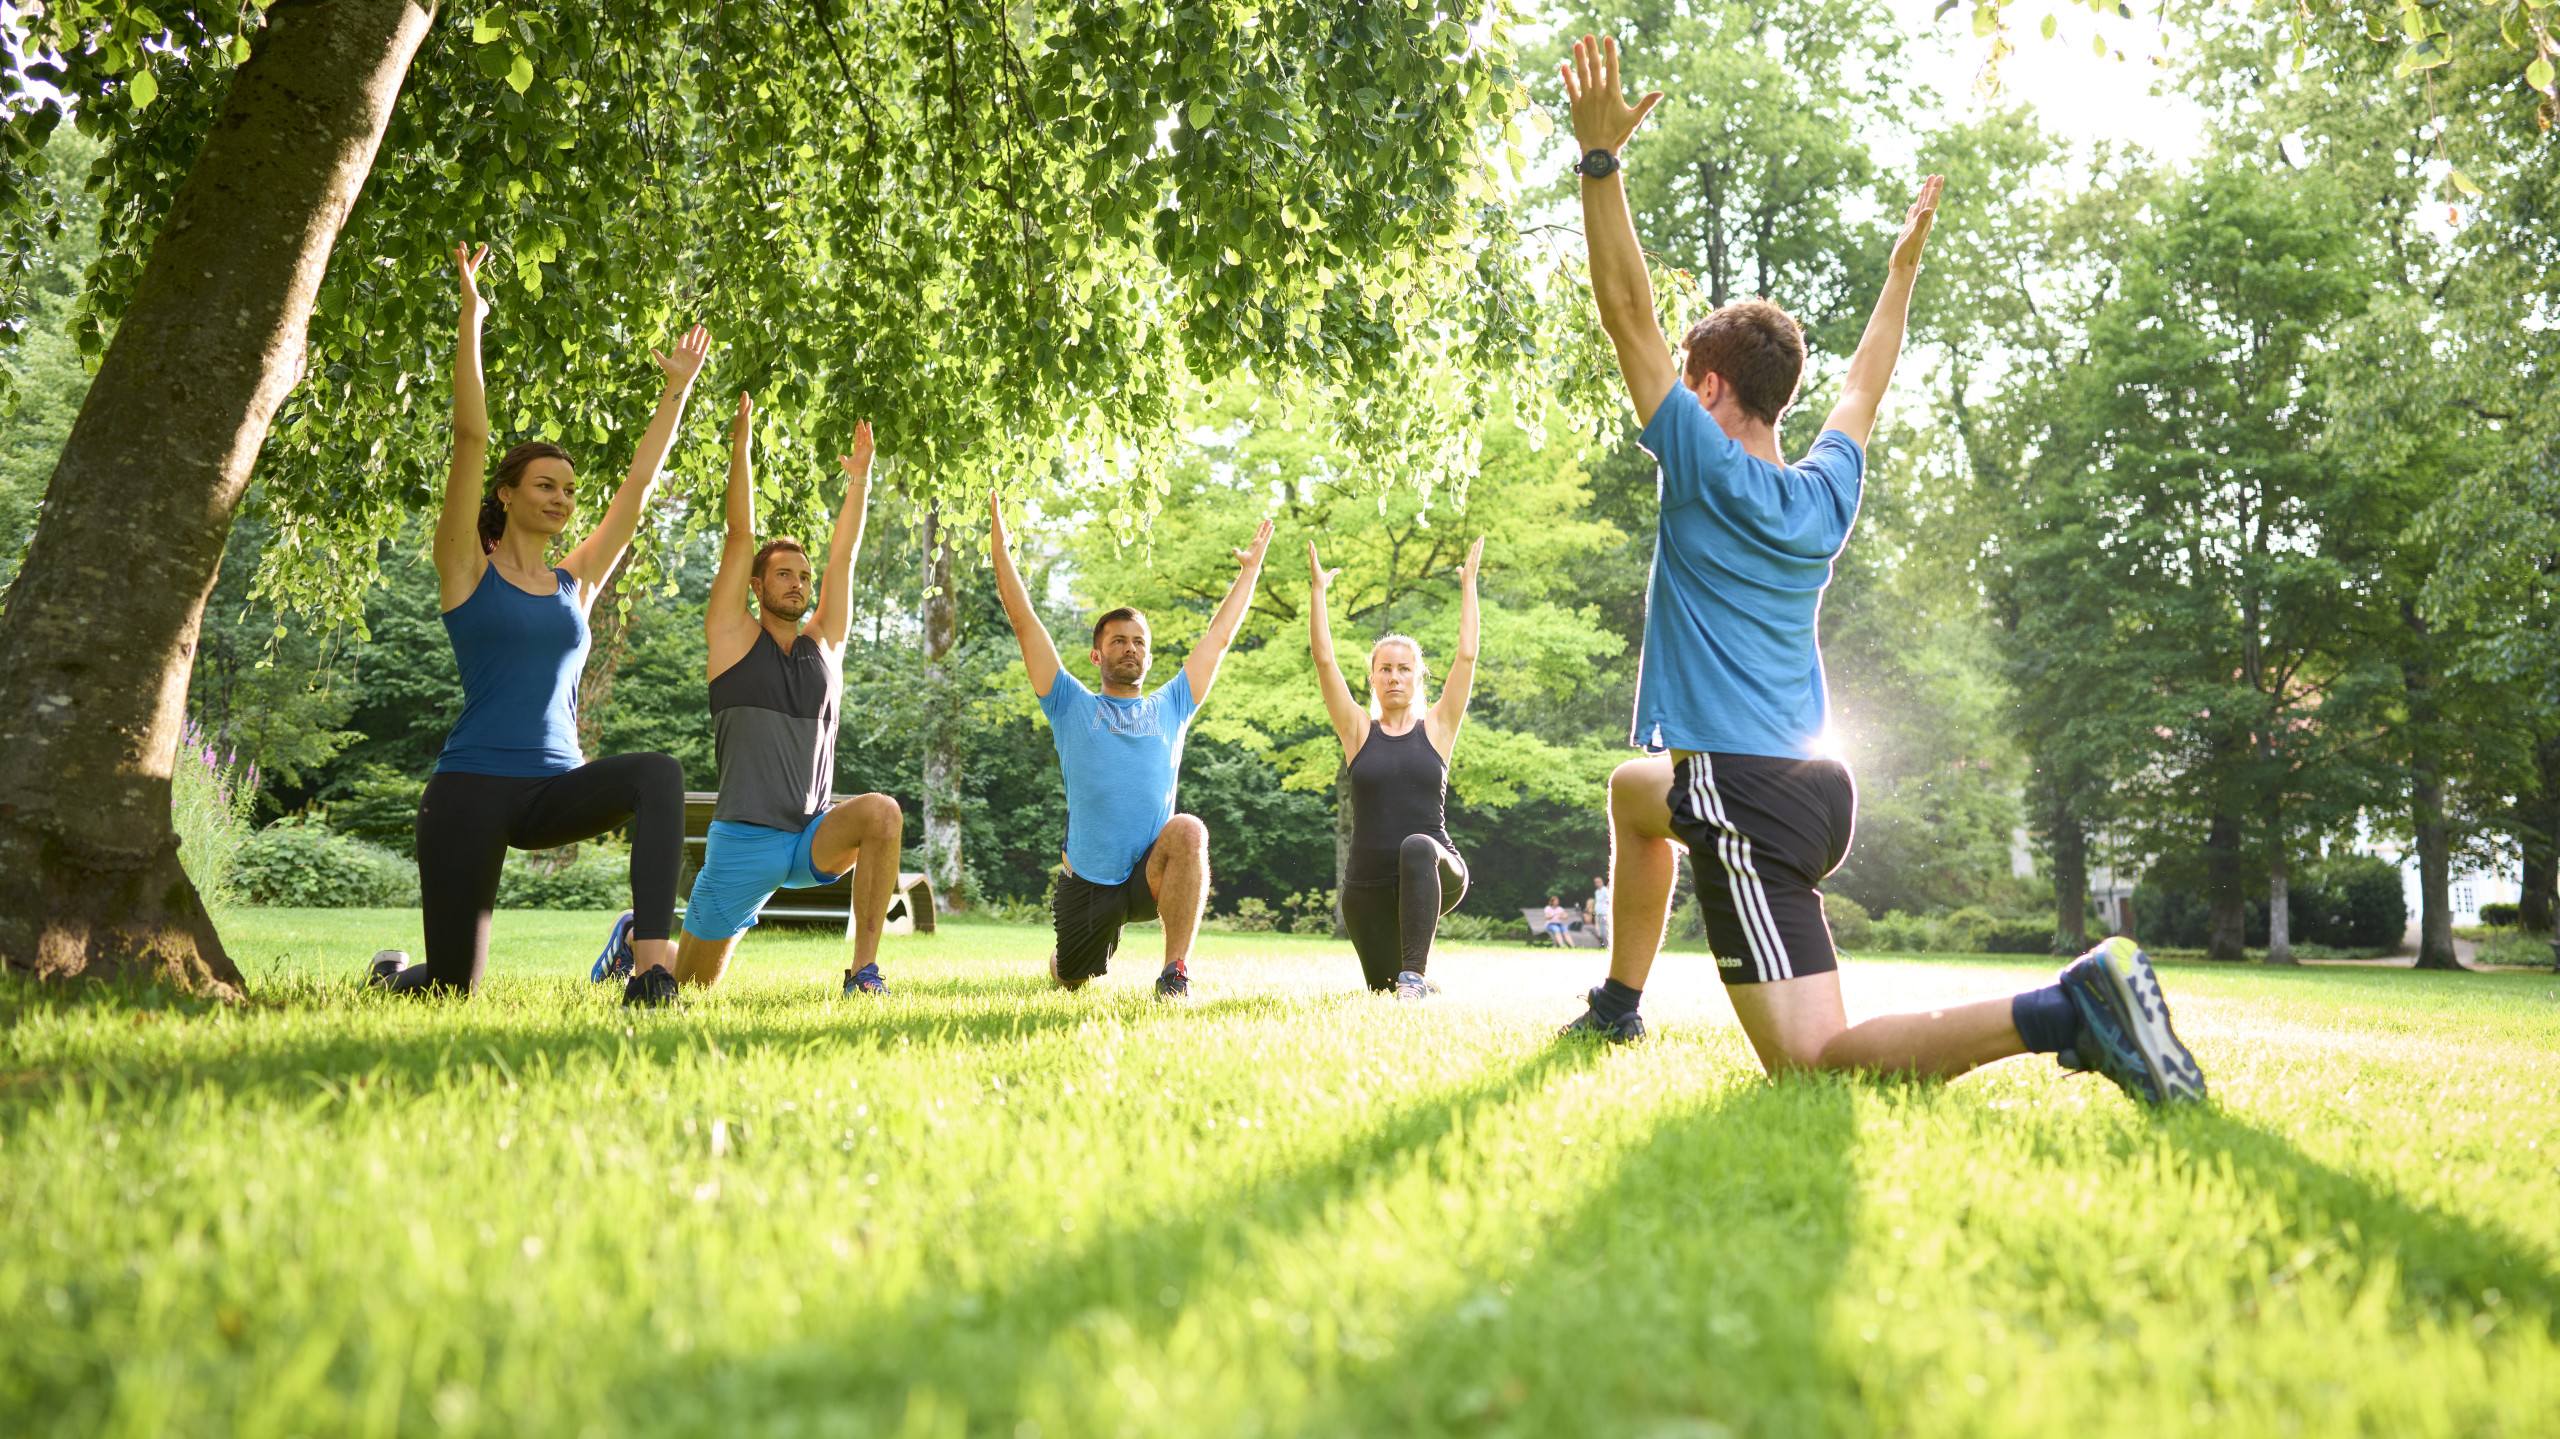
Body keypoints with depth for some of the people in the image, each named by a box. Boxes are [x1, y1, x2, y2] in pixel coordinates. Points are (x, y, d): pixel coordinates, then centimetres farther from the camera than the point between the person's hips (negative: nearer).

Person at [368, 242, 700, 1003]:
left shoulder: (577, 583, 13)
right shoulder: (469, 569, 2)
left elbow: (640, 483, 15)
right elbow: (470, 437, -5)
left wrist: (677, 388, 17)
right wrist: (470, 317, -9)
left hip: (557, 787, 3)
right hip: (473, 787, -3)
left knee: (659, 774, -31)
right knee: (451, 986, 2)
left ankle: (652, 975, -37)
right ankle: (393, 973, 42)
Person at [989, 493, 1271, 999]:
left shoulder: (1170, 708, 11)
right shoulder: (1071, 706, 6)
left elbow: (1219, 636, 16)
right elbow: (1024, 620, 3)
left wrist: (1250, 568, 18)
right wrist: (1000, 537, 2)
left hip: (1153, 875, -1)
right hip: (1088, 880, 1)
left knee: (1189, 831, -33)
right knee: (1071, 981, 12)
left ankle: (1175, 973, -26)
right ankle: (1062, 953, 53)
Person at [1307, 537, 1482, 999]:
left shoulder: (1436, 729, 5)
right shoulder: (1359, 731, 6)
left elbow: (1466, 656, -1)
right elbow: (1324, 660, -1)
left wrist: (1468, 585, 2)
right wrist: (1318, 588, -1)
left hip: (1436, 874, -2)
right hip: (1368, 886, 2)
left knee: (1418, 848, -38)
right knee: (1382, 987, 7)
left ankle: (1415, 972, -37)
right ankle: (1400, 977, 45)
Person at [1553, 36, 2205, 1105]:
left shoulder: (1705, 472, -7)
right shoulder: (1825, 495, 11)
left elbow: (1628, 314, -10)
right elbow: (1864, 388, 31)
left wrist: (1600, 158, -9)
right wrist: (1903, 269, 41)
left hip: (1749, 805, -9)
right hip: (1818, 787, 9)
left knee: (1812, 1060, -14)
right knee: (1634, 788, 36)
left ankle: (2061, 1012, -28)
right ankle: (1618, 1004, 40)